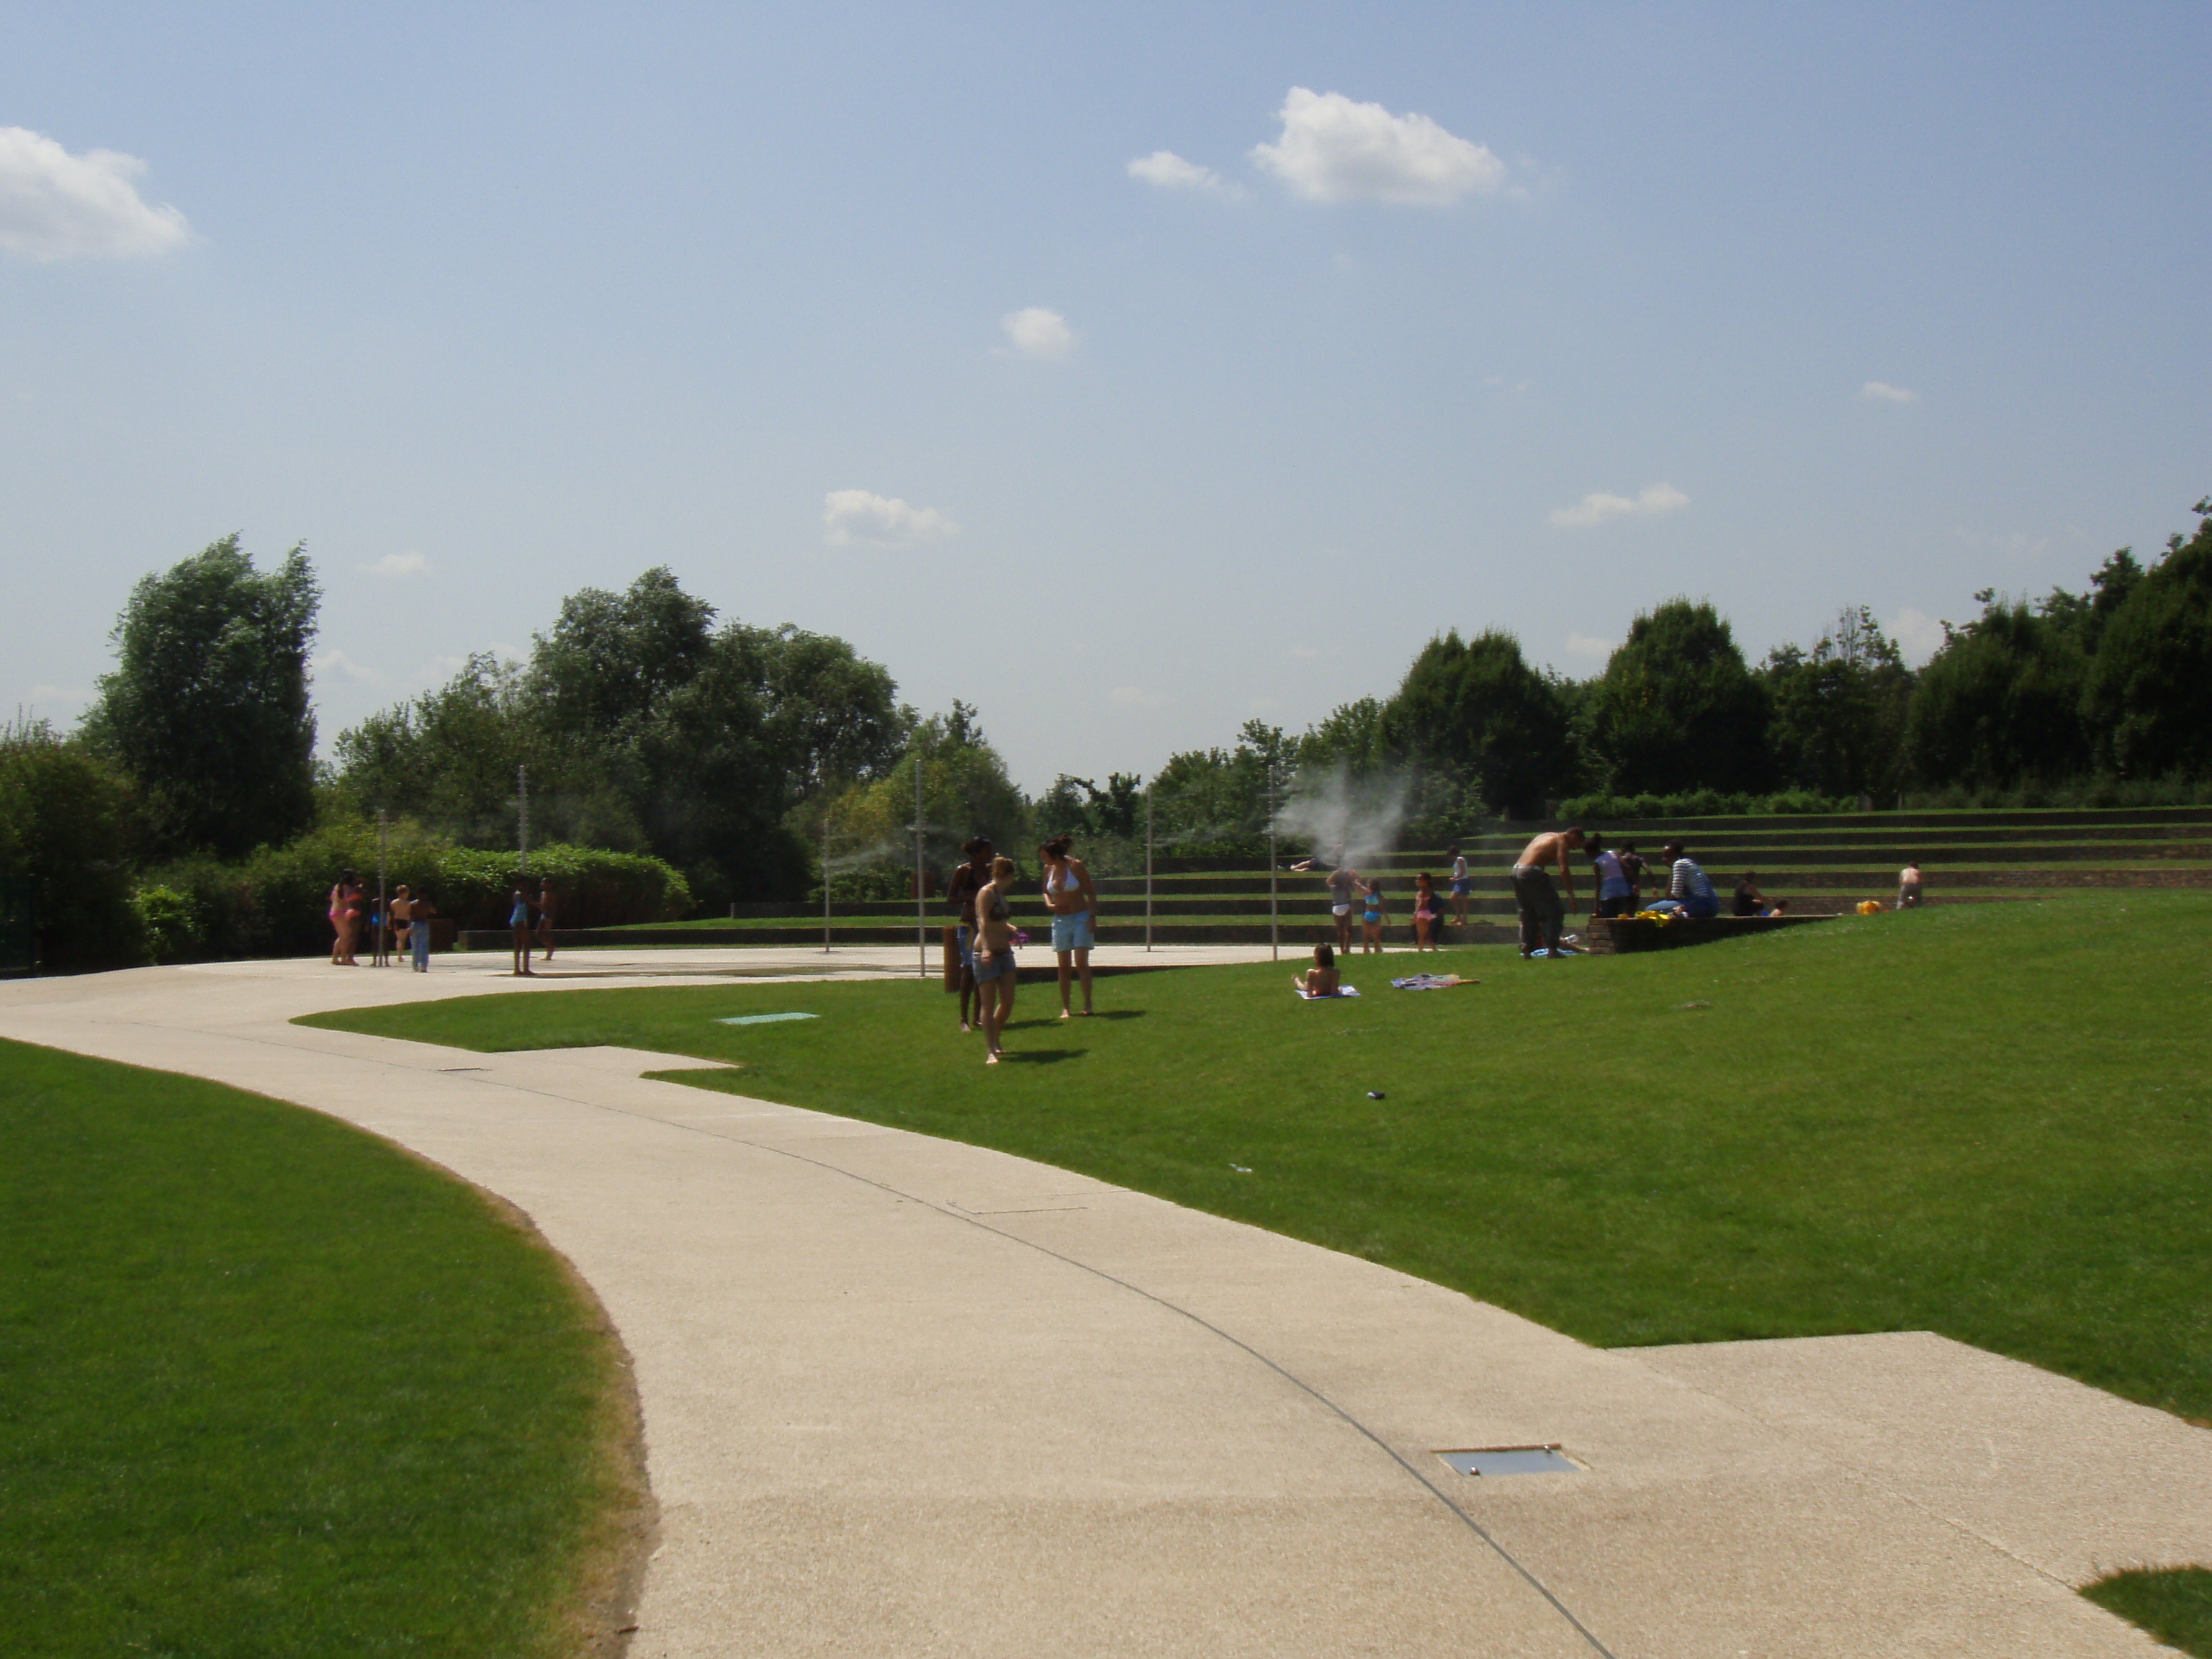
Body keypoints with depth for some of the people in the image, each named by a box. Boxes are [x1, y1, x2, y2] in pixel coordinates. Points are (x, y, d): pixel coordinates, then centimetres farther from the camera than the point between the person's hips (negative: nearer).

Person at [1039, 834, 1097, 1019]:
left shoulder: (1075, 865, -10)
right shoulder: (1048, 869, 4)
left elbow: (1091, 892, -5)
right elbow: (1046, 892, 19)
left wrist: (1092, 916, -11)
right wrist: (1049, 905, -2)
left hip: (1080, 919, -5)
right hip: (1060, 921, 5)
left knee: (1081, 963, -11)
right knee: (1063, 966, 4)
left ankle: (1087, 1004, -3)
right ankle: (1065, 1008, 8)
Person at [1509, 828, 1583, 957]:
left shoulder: (1547, 836, 25)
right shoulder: (1562, 841, -1)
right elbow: (1564, 870, -11)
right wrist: (1571, 894, -9)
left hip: (1517, 871, 8)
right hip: (1532, 873, -8)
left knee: (1528, 915, 17)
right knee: (1555, 912, -1)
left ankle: (1526, 950, 12)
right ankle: (1552, 949, -6)